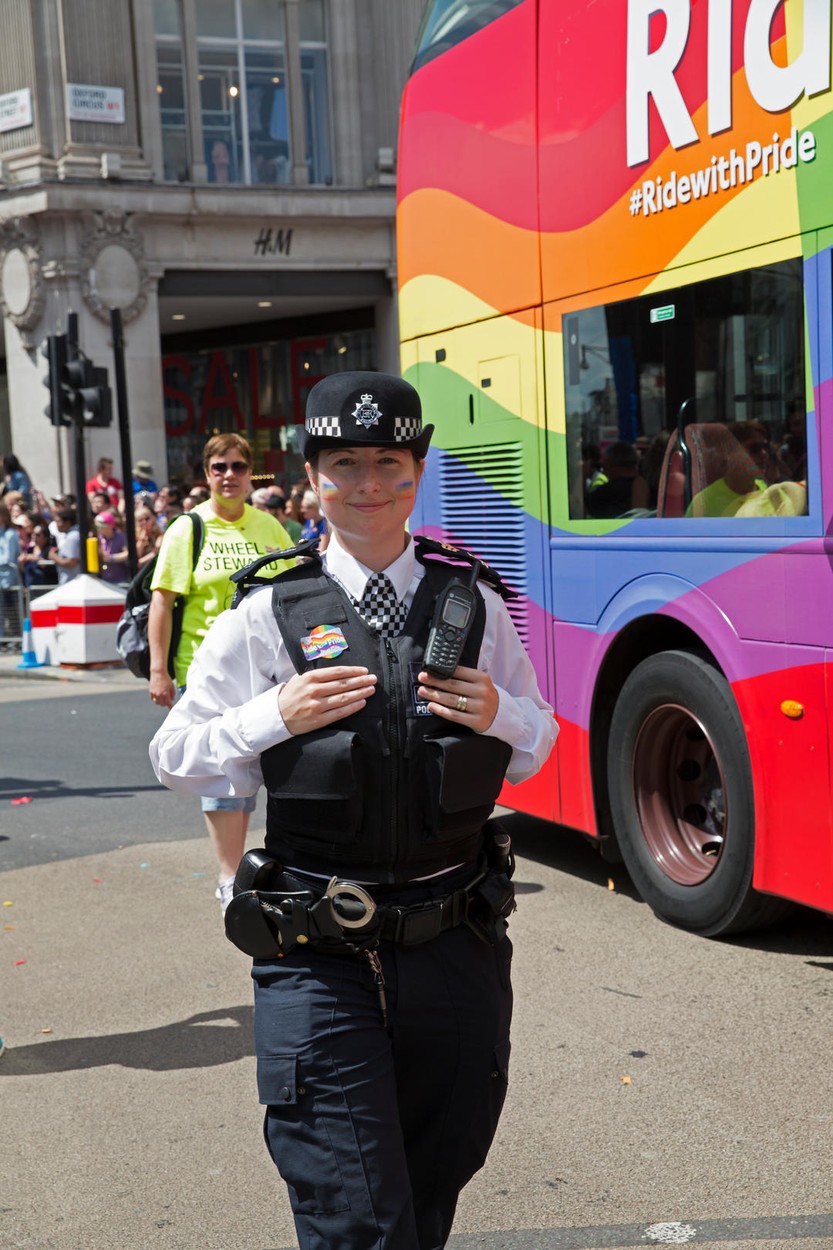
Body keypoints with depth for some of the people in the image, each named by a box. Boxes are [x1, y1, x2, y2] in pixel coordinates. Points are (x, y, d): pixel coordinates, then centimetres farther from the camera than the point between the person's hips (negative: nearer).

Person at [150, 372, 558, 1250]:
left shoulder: (475, 607, 5)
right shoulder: (266, 618, -3)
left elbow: (535, 750, 15)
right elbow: (176, 758, 2)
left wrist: (497, 710, -8)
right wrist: (277, 716, -15)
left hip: (457, 950, 3)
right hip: (322, 963, -3)